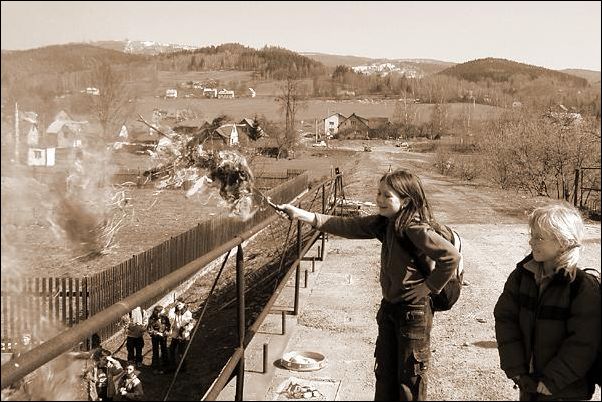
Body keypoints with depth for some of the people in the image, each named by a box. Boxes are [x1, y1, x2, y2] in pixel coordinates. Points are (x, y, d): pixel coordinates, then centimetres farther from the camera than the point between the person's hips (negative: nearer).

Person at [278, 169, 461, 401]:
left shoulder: (415, 228, -23)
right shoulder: (384, 223, 1)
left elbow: (451, 256, -28)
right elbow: (346, 226, -1)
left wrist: (430, 287, -18)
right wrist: (302, 215, -7)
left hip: (414, 310, -8)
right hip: (389, 306, 8)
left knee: (410, 376, 9)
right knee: (384, 372, 19)